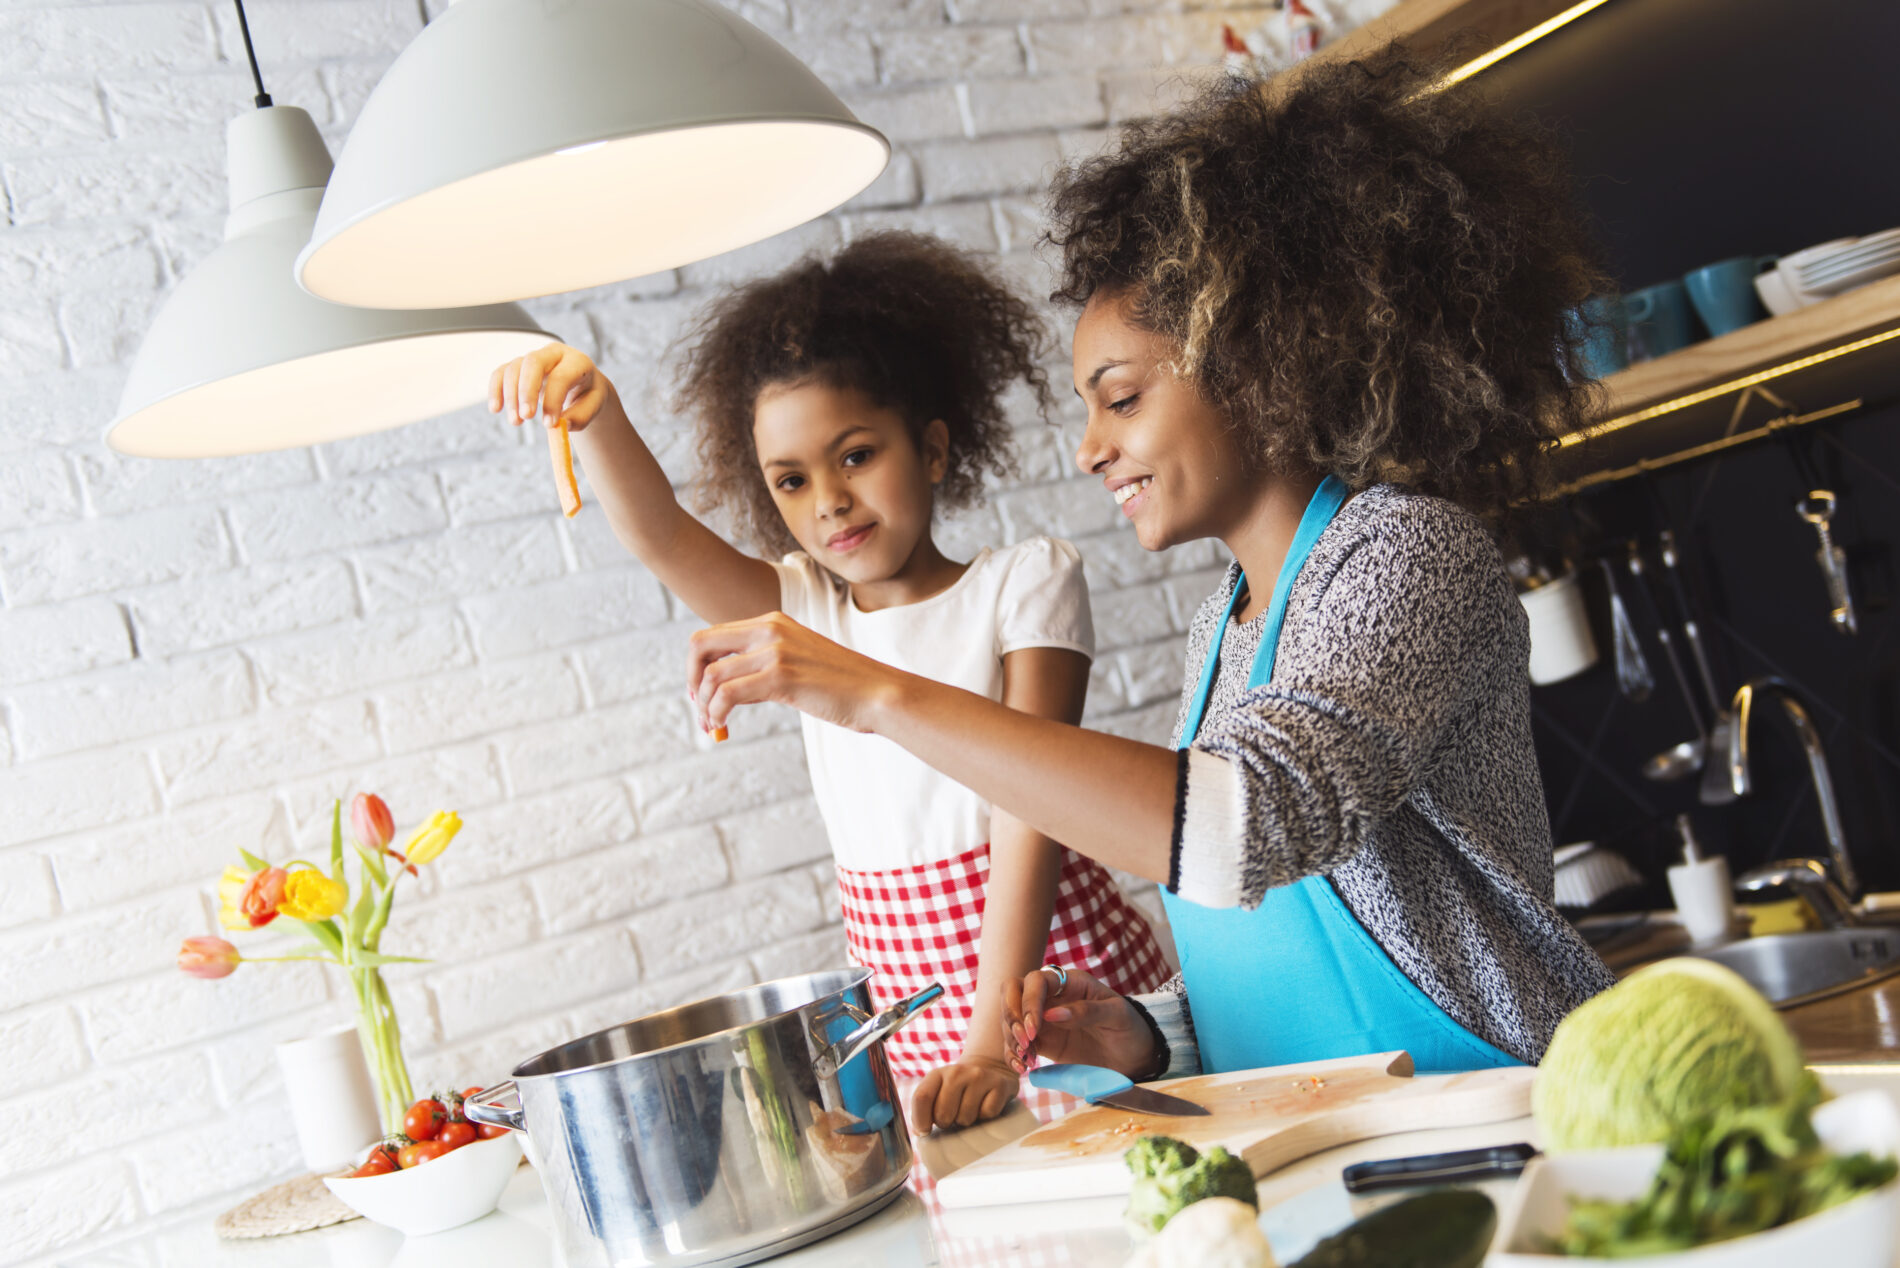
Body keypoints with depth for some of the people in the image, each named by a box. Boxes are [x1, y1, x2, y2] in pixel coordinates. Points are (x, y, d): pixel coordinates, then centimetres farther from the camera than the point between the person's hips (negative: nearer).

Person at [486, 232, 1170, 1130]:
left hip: (1067, 986, -3)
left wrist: (994, 1037, -20)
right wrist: (592, 411, -23)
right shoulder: (806, 611, 11)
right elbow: (658, 535, -3)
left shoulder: (1024, 580, -2)